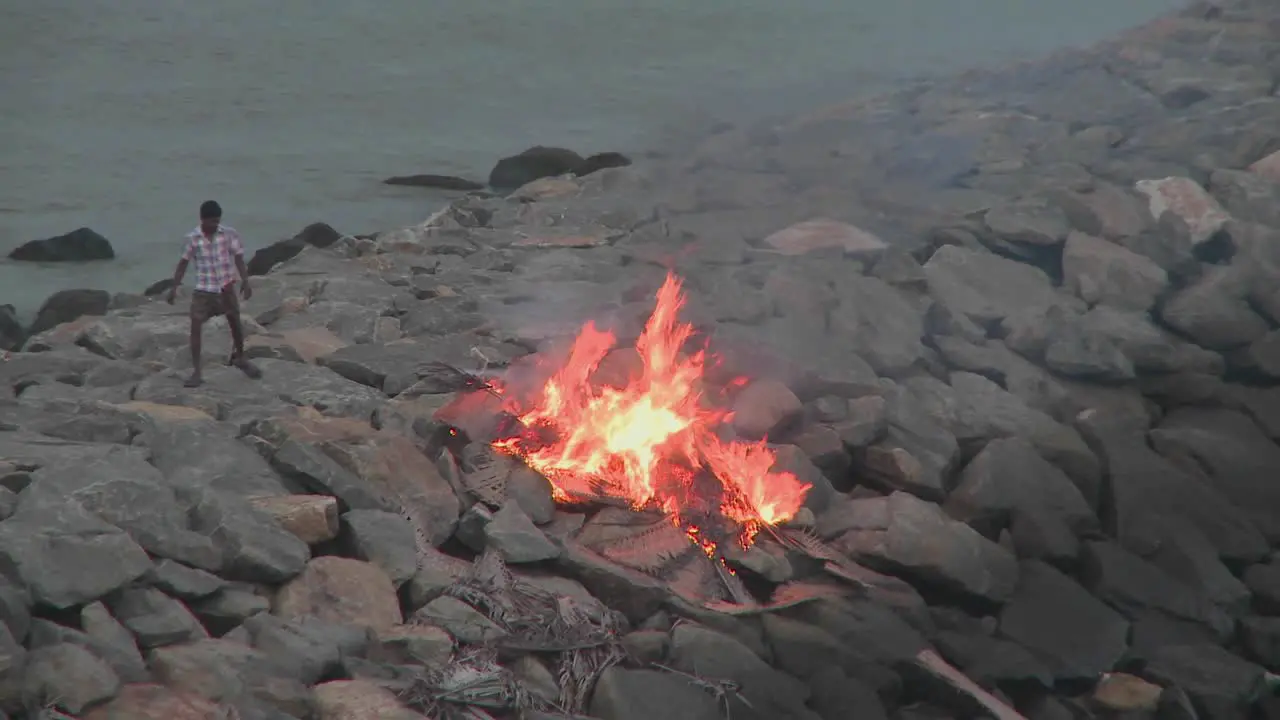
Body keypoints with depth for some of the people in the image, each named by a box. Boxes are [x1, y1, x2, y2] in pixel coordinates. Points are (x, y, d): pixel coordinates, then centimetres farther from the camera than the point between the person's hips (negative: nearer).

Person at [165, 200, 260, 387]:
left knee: (235, 324, 13)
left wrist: (245, 281, -21)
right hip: (203, 289, 0)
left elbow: (238, 258, -8)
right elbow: (183, 263, 1)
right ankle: (196, 372, -1)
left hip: (226, 287, 0)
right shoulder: (192, 238, -7)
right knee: (195, 328, -7)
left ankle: (240, 357, 40)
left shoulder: (229, 234, -8)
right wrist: (174, 287, -3)